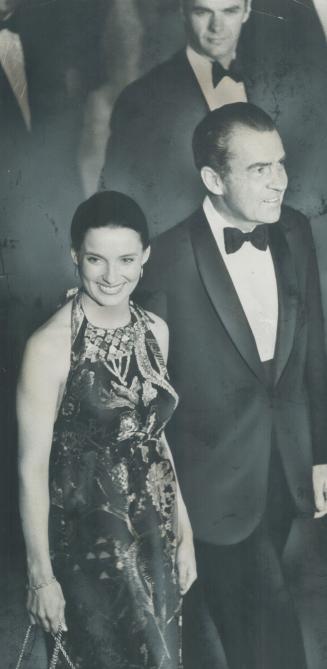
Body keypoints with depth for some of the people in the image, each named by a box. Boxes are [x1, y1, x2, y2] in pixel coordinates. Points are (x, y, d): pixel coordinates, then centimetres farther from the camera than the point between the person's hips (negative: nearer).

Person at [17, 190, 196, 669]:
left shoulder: (155, 330, 1)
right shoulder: (51, 346, -18)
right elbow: (32, 467, -14)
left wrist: (184, 531, 10)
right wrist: (41, 576, -11)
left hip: (156, 534, 6)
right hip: (88, 541, -6)